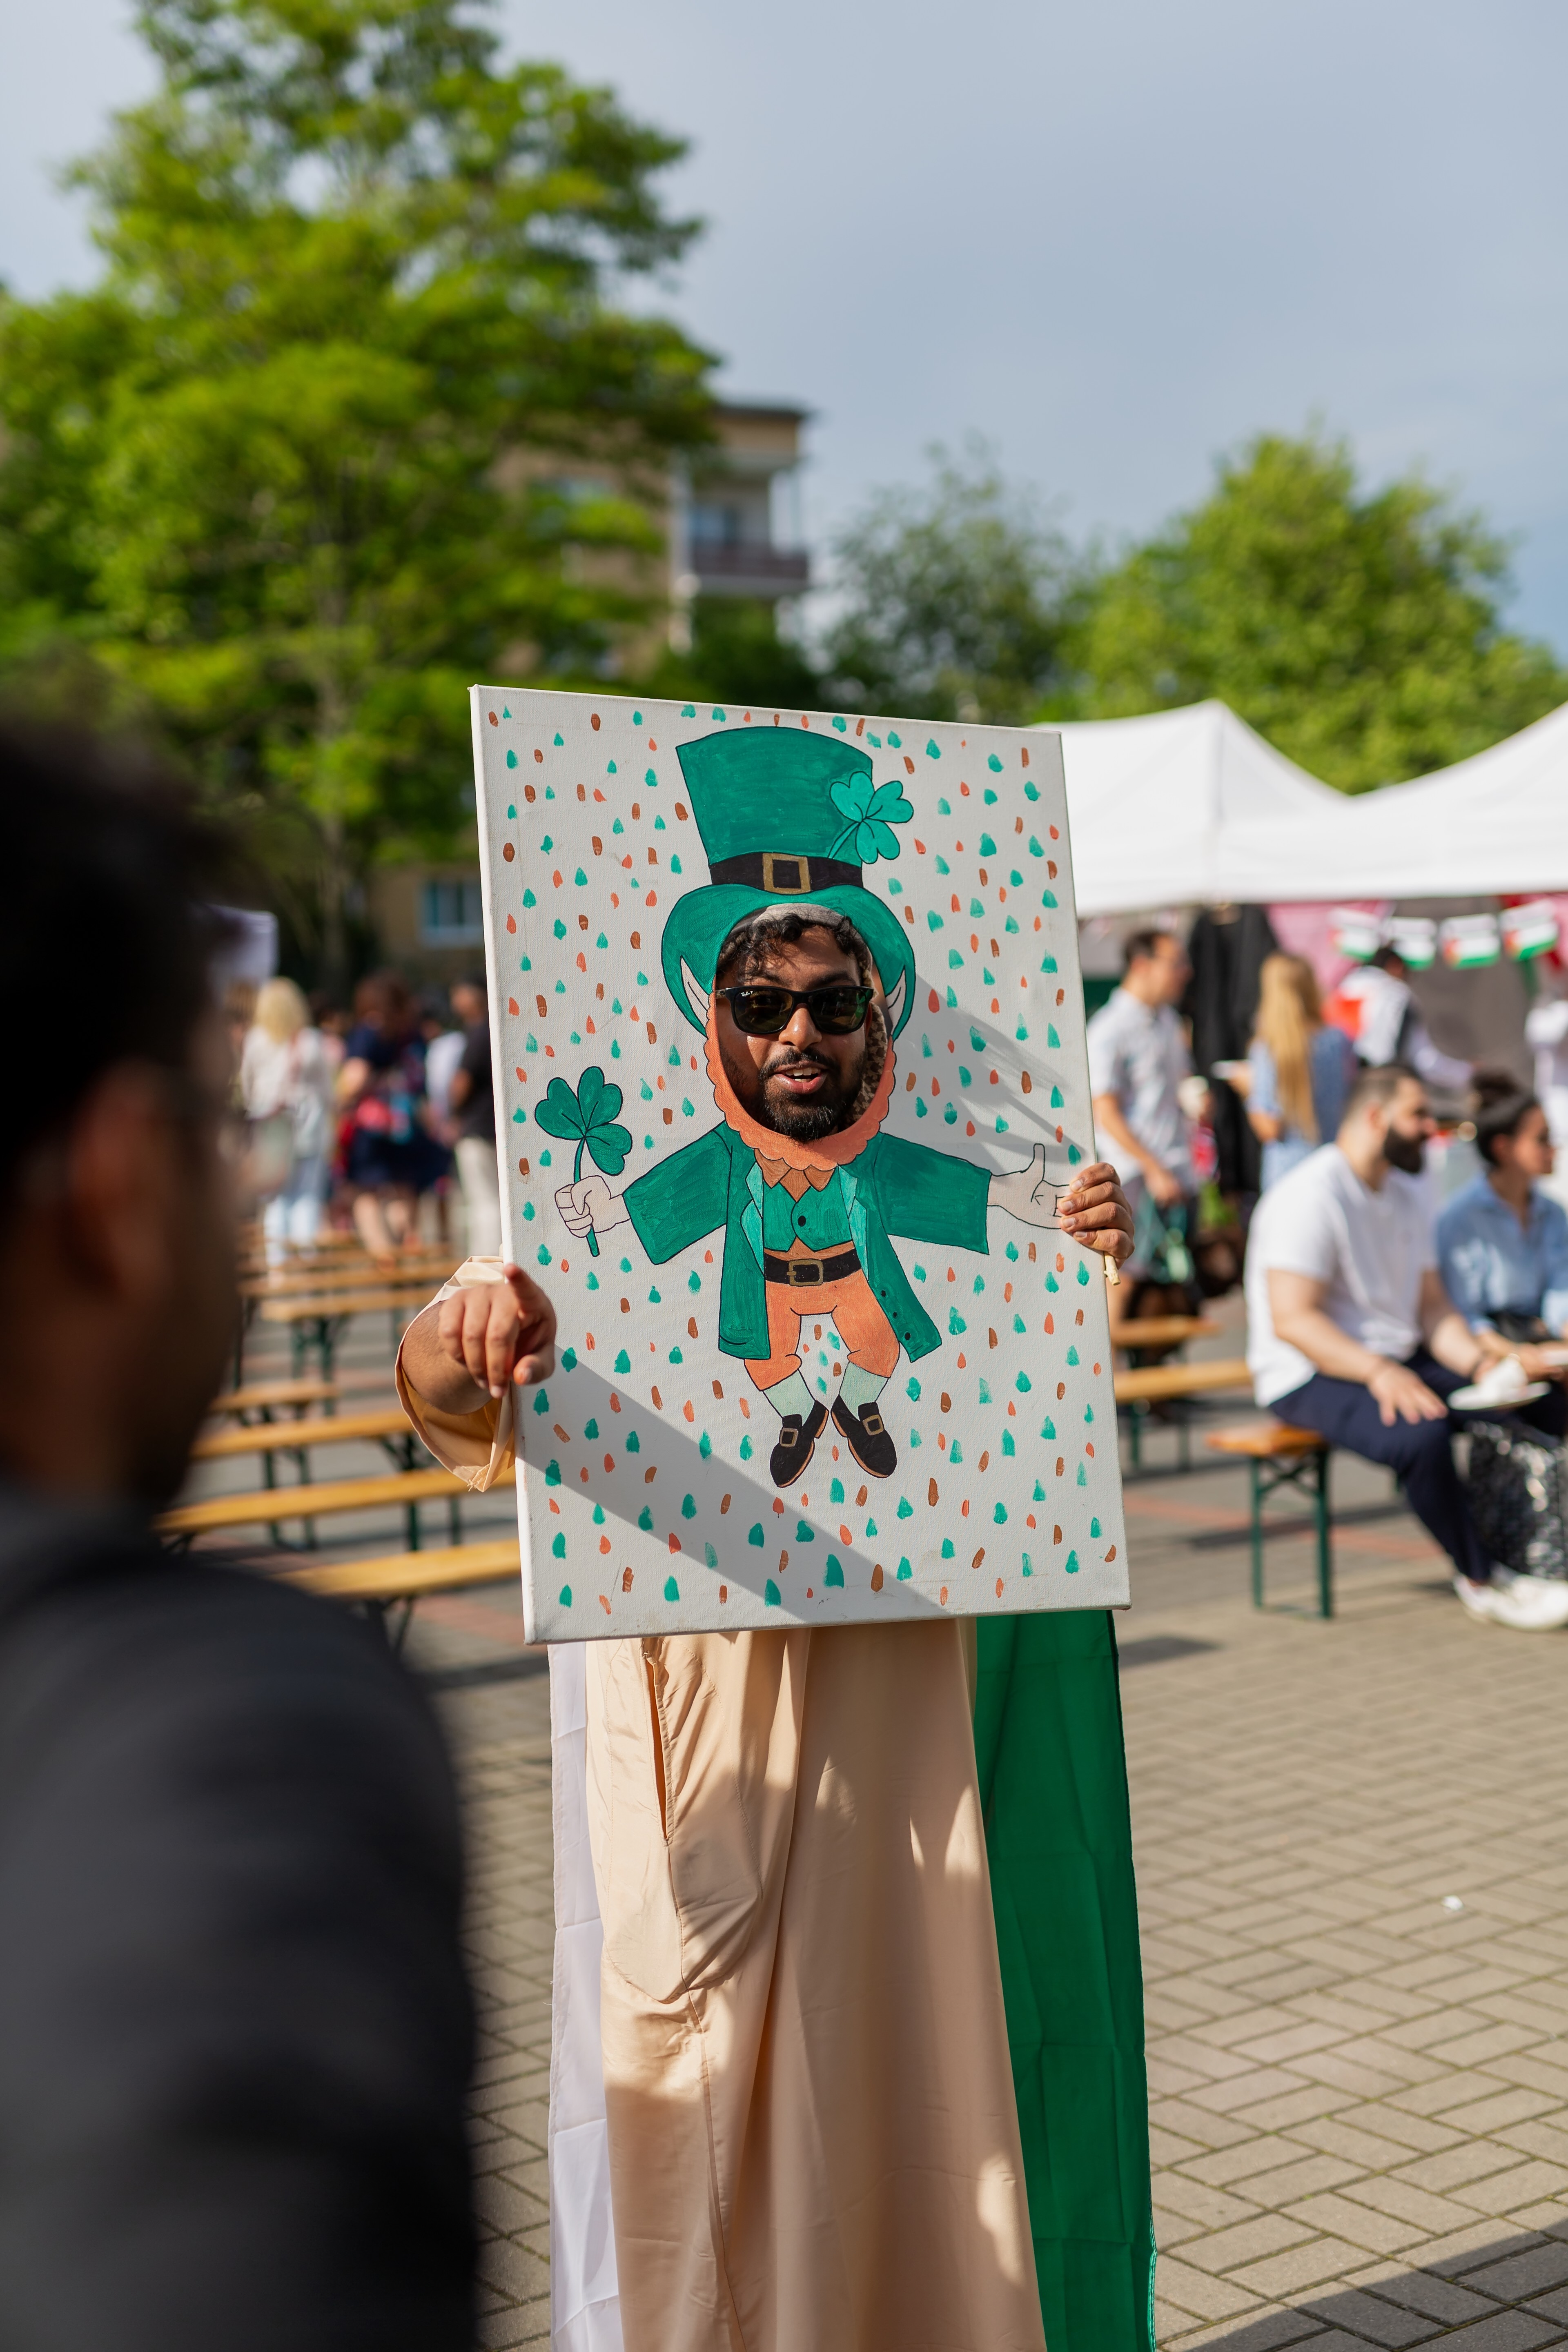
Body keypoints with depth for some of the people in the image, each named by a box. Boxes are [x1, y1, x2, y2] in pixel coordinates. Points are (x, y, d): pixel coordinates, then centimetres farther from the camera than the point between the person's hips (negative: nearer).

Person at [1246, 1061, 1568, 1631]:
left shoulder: (1409, 1194, 13)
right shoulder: (1309, 1197, -15)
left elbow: (1432, 1306, 11)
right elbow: (1293, 1320, -23)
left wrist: (1476, 1358, -9)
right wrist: (1378, 1372, -34)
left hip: (1399, 1363, 9)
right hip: (1312, 1376, -9)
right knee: (1421, 1434, -36)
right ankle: (1479, 1580, -16)